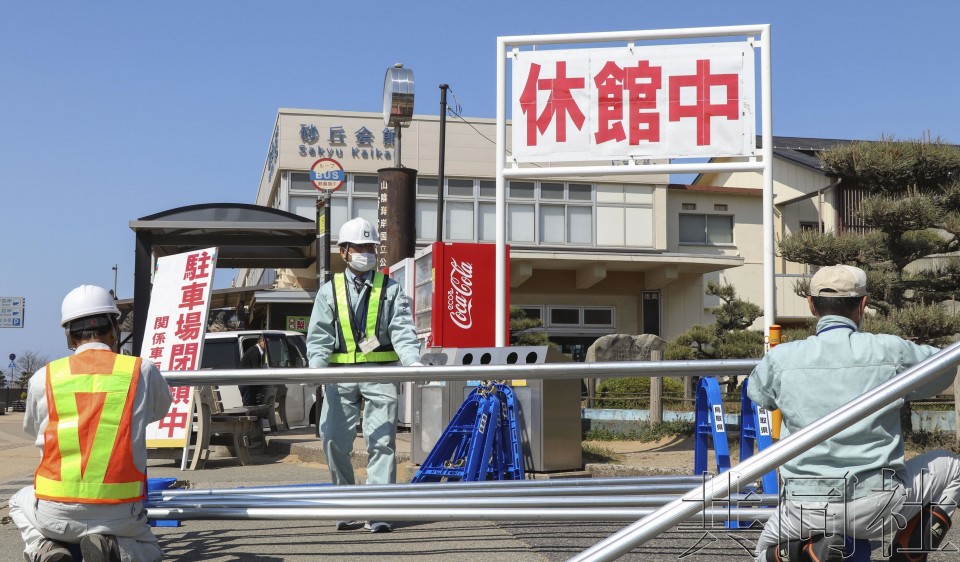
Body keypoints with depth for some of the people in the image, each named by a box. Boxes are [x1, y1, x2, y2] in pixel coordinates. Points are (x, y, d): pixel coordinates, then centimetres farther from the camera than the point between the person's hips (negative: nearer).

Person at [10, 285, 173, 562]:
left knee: (20, 502, 36)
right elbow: (159, 409, 18)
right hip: (119, 513, -1)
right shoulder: (142, 371, -2)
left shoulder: (43, 378, 0)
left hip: (56, 513, 1)